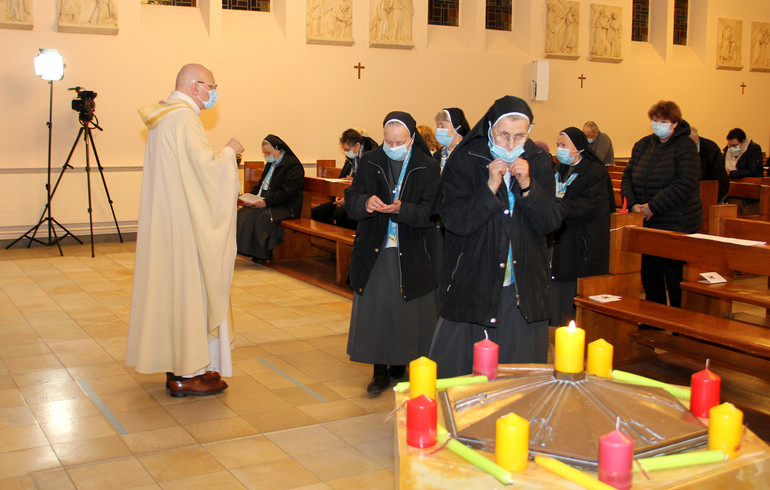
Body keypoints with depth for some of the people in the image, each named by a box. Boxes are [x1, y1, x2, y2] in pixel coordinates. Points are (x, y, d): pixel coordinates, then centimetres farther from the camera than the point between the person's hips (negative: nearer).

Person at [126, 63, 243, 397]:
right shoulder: (184, 118, -17)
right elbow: (205, 168, -21)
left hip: (164, 220, 10)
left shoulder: (163, 116, 15)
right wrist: (229, 151, -5)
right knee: (189, 287, -4)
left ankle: (175, 364, 22)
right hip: (184, 223, -10)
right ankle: (187, 374, 4)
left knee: (171, 286, 13)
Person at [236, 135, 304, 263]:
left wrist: (266, 201, -24)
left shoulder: (292, 165, -11)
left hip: (286, 207, -9)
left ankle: (261, 254, -19)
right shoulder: (270, 164, 18)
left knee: (262, 216, -32)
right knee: (242, 213, -13)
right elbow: (260, 184, 25)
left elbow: (287, 193, -19)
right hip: (263, 203, 9)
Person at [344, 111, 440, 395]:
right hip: (375, 250, 2)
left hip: (413, 253, -1)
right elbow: (351, 201, -2)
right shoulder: (369, 162, 3)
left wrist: (401, 209, -29)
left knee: (409, 311, 4)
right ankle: (380, 370, 13)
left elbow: (430, 211, -11)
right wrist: (365, 203, -25)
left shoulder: (428, 167, -3)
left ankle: (402, 363, 21)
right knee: (375, 308, 2)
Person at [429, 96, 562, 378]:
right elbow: (454, 221, -13)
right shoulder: (464, 161, -6)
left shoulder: (539, 162, 4)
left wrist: (527, 186, -15)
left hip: (524, 286, 3)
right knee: (459, 367, 3)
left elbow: (550, 223, -1)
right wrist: (490, 188, -22)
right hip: (472, 284, -3)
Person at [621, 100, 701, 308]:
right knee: (649, 276, 12)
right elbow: (628, 177, 10)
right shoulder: (642, 145, 12)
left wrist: (653, 207, -19)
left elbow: (684, 184, -18)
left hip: (676, 225, -6)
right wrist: (633, 204, -8)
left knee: (675, 278, 0)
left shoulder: (685, 147, -8)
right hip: (646, 224, 6)